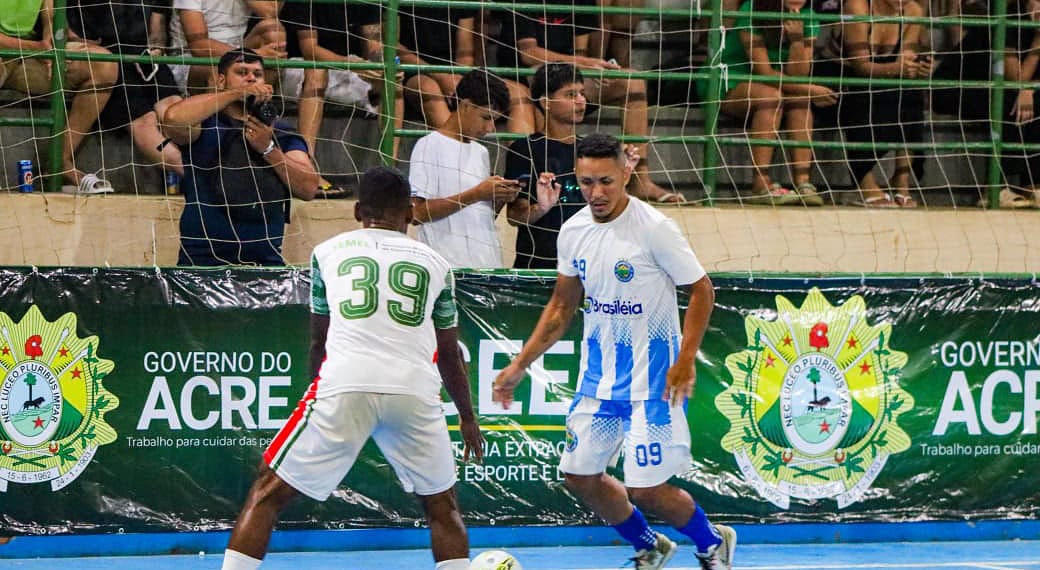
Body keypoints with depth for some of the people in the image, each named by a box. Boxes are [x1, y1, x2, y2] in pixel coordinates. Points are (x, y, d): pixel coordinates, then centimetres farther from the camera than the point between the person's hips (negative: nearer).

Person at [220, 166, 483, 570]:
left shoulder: (328, 252, 20)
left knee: (268, 493, 10)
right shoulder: (434, 263, 21)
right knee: (442, 506, 22)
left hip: (346, 385, -1)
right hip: (416, 391, 1)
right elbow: (450, 354, 30)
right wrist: (467, 418, 44)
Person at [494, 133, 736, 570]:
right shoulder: (573, 232, 2)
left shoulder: (654, 229, -17)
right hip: (599, 371, 7)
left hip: (652, 374, -7)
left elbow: (701, 290, -10)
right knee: (580, 476, 9)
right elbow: (562, 306, 14)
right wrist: (520, 365, 12)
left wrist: (686, 360, -19)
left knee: (646, 489, -8)